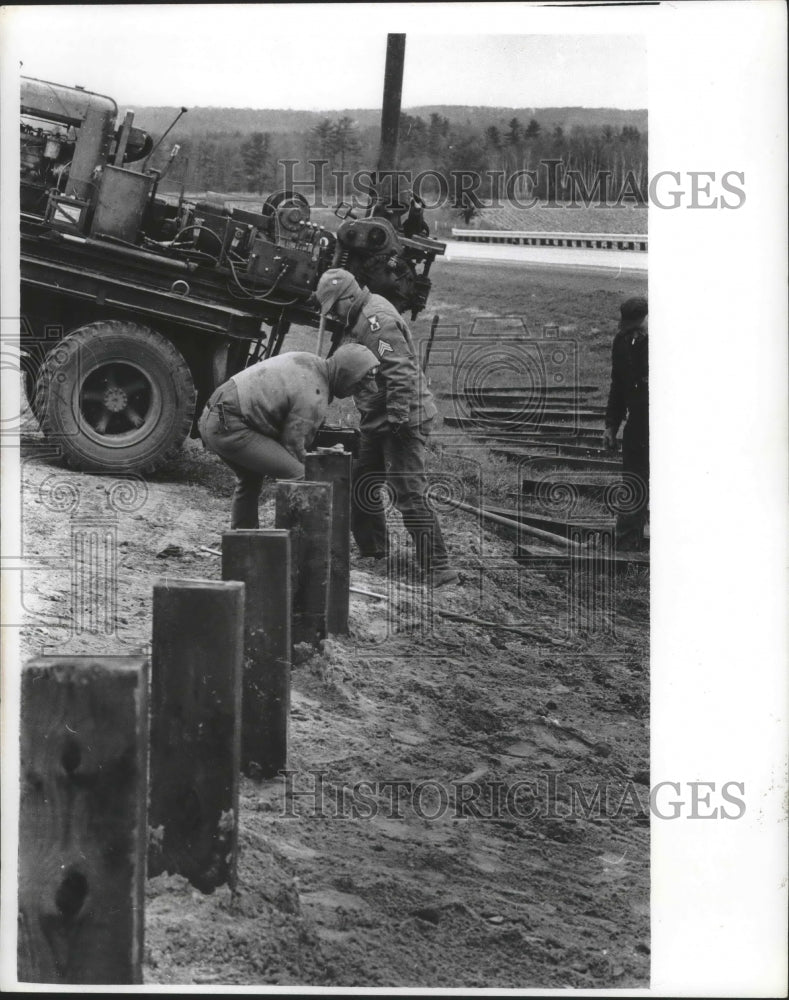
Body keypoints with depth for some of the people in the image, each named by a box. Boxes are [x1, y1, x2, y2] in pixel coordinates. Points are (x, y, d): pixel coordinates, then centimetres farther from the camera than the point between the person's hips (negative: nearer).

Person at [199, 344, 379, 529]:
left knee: (251, 478, 29)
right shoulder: (314, 398, -15)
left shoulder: (307, 360, 12)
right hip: (228, 429, -10)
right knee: (297, 476, -12)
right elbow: (293, 445, -10)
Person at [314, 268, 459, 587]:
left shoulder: (377, 320, -20)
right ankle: (372, 550, 34)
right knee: (360, 483, 19)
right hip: (378, 420, 11)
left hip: (404, 420, -11)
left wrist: (397, 418, -27)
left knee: (409, 494, -11)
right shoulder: (362, 317, 14)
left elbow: (401, 373, -27)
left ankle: (438, 569, -8)